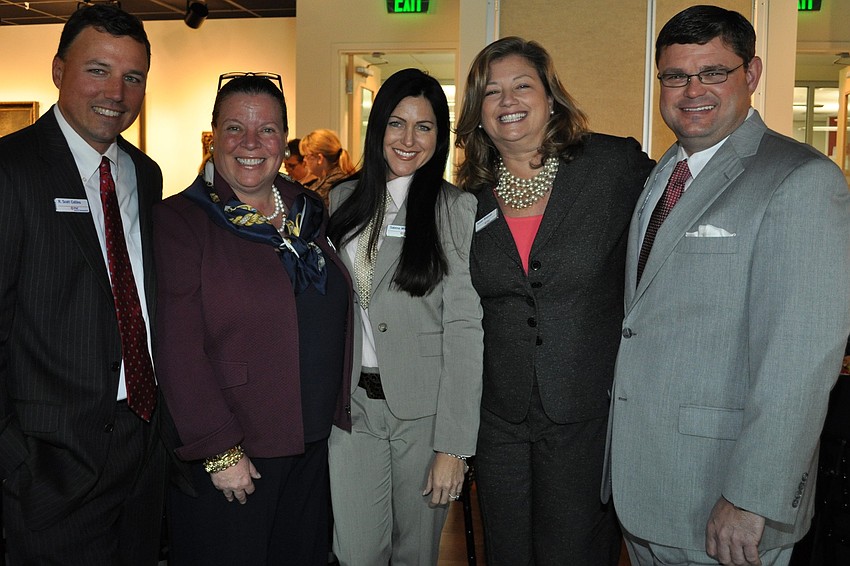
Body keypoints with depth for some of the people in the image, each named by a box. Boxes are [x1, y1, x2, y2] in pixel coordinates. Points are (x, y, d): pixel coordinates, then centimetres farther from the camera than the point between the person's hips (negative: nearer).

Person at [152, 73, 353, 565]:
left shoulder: (309, 212, 7)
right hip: (224, 457, -5)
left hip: (312, 445, 6)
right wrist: (219, 450, -16)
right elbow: (178, 350, -15)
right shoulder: (180, 221, -10)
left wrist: (337, 411, 10)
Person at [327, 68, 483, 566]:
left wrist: (453, 445, -15)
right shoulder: (344, 200, 6)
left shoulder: (457, 208, -7)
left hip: (424, 409, -3)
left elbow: (464, 329, -11)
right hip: (352, 402, 3)